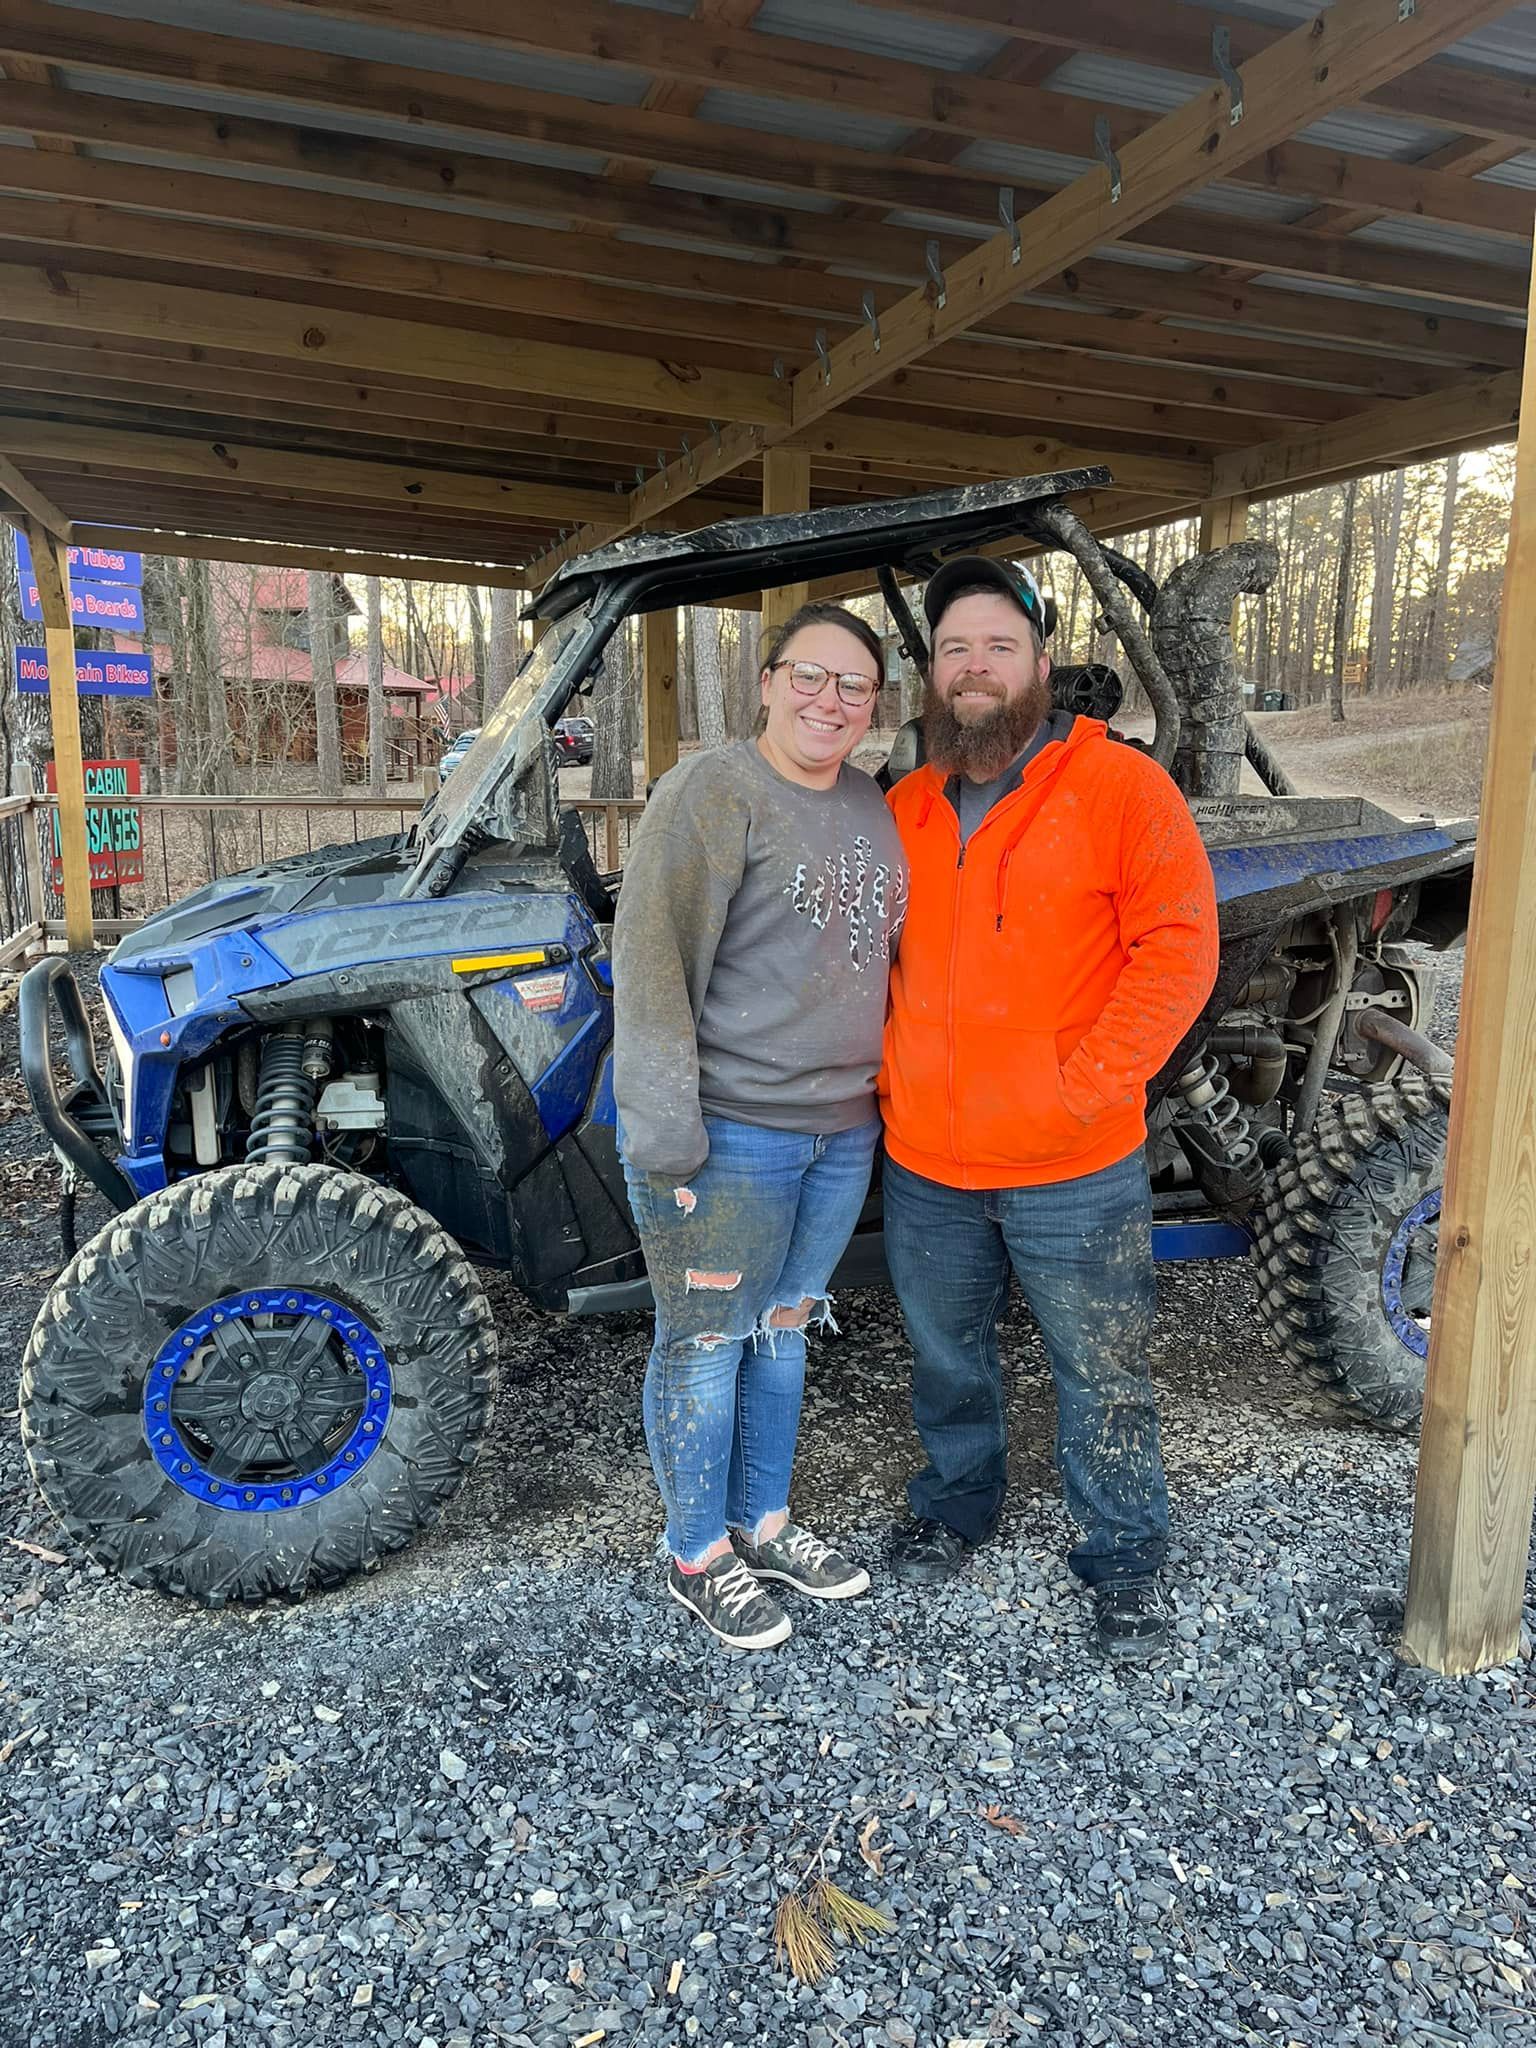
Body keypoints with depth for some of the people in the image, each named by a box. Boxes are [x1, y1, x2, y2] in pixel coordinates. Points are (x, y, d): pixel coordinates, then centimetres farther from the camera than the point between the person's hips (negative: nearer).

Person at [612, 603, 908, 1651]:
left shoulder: (873, 806, 10)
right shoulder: (713, 790, -13)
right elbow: (655, 964, -17)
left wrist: (889, 1095, 15)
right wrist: (665, 1139, -21)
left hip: (845, 1130, 7)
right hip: (731, 1133, -7)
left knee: (782, 1327, 19)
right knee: (707, 1342, 7)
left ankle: (764, 1525, 36)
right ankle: (699, 1555, 26)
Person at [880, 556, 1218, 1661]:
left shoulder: (1121, 785, -8)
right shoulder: (906, 807, 7)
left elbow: (1179, 948, -13)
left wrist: (1084, 1086, -18)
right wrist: (889, 1078, 5)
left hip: (1075, 1171, -4)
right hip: (926, 1164, 5)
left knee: (1103, 1374, 11)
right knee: (947, 1356, 21)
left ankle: (1126, 1556, 32)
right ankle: (958, 1504, 45)